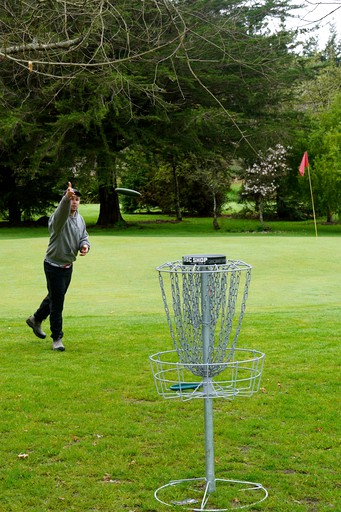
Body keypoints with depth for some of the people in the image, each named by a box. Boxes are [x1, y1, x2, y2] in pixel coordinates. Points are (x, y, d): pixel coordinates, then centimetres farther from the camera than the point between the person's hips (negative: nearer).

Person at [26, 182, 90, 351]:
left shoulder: (80, 219, 5)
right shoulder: (58, 217, -21)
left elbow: (84, 237, 12)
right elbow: (62, 211, -45)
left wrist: (85, 245, -13)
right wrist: (66, 198, -67)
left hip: (68, 266, 8)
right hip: (54, 265, -8)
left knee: (54, 297, 23)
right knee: (57, 302, -5)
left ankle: (36, 319, 47)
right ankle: (57, 338, 5)